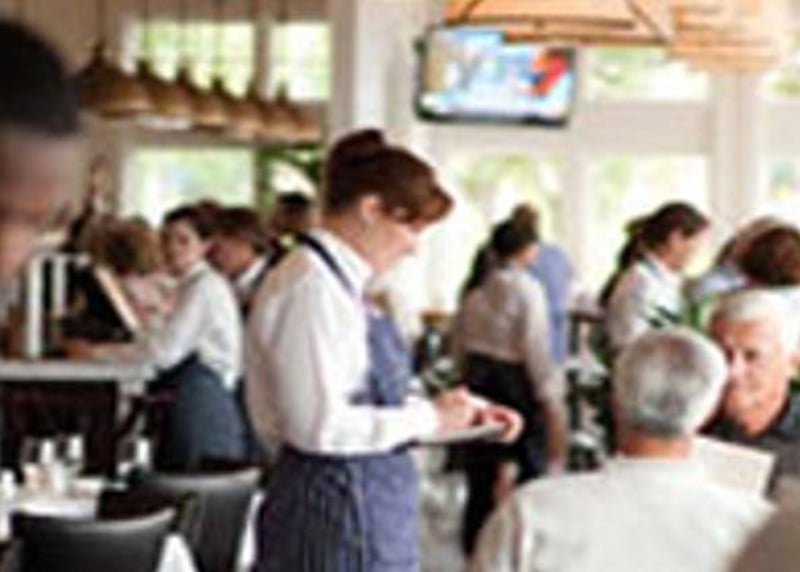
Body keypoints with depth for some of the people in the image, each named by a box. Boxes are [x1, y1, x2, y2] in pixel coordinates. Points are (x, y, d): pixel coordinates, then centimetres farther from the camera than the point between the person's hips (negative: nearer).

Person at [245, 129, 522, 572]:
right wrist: (429, 418, -16)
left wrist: (461, 410, 10)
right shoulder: (311, 289, -18)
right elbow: (320, 425, -24)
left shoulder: (340, 284, 12)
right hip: (336, 517, -10)